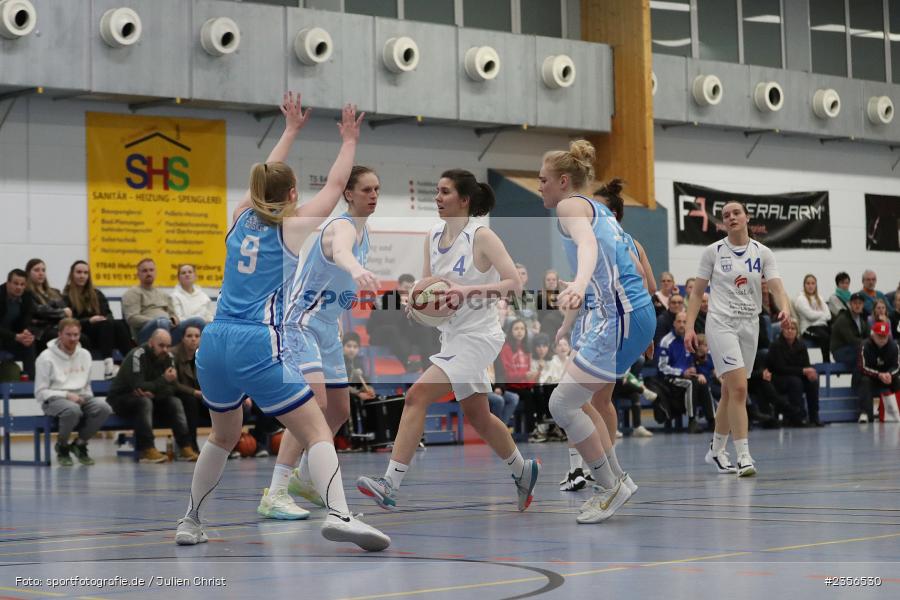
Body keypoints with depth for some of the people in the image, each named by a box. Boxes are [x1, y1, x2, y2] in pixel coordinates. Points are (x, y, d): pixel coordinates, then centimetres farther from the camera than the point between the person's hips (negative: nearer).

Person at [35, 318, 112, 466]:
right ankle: (62, 445, -9)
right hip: (54, 399, -5)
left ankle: (80, 444, -3)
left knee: (104, 408, -26)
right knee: (73, 409, -40)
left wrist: (87, 397, 1)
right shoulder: (46, 357, -4)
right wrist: (67, 395, -19)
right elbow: (40, 392, -7)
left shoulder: (85, 355, 13)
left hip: (80, 398, 5)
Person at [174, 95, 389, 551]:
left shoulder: (242, 218, 16)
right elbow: (335, 185, 16)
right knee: (317, 432, -7)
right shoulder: (294, 227, 4)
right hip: (258, 347, -6)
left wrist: (291, 130, 45)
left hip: (214, 343, 6)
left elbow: (266, 176, 34)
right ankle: (337, 513, -28)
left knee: (223, 436, 25)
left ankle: (190, 524, 28)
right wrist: (349, 140, 31)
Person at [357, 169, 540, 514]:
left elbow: (514, 285, -19)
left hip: (477, 338, -8)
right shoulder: (433, 236, 6)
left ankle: (390, 484, -21)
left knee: (417, 396, -20)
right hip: (453, 337, 8)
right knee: (477, 416, 19)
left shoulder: (482, 236, -14)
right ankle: (524, 471, 42)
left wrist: (468, 290, -30)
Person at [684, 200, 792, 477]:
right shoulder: (713, 251, 1)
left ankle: (716, 450, 27)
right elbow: (697, 292, 4)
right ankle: (743, 455, -17)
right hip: (721, 323, -3)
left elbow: (777, 288, -6)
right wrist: (689, 327, -5)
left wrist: (785, 307, -27)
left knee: (730, 392, 10)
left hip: (749, 326, 3)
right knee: (739, 388, -17)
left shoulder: (762, 253, 5)